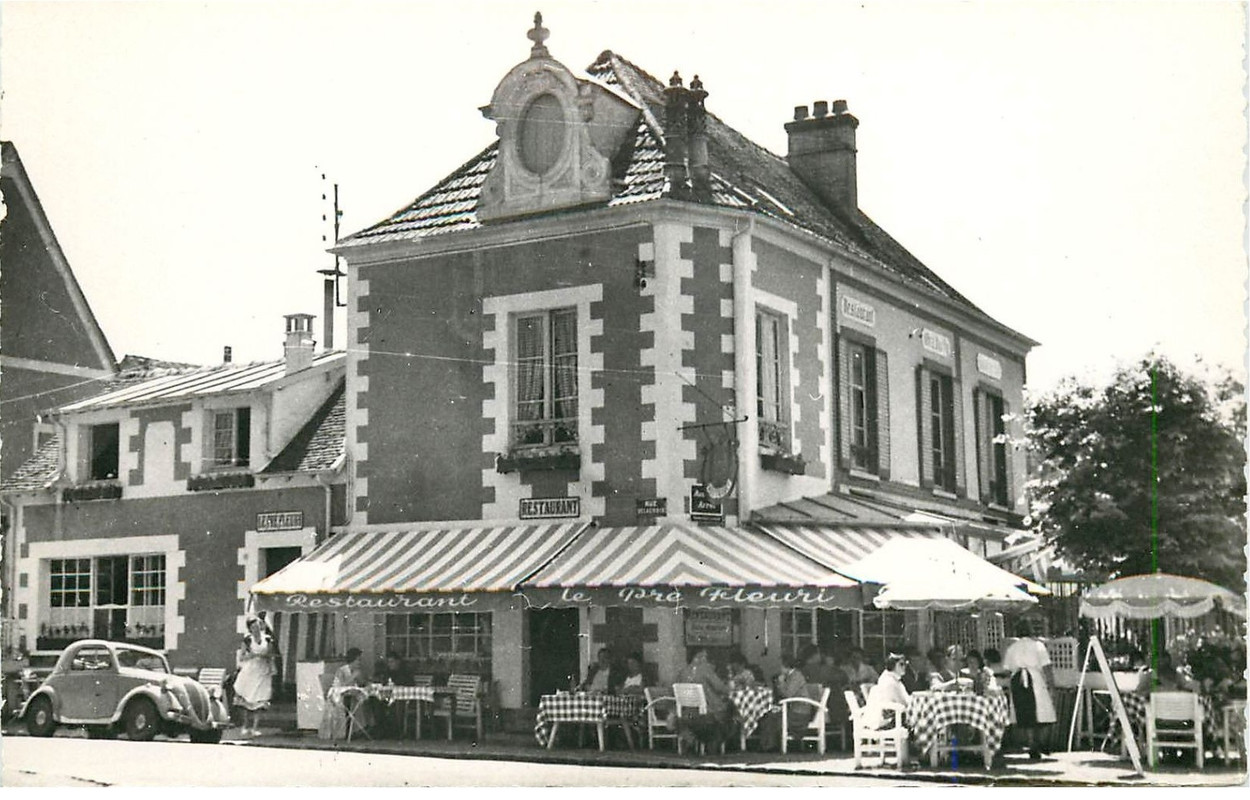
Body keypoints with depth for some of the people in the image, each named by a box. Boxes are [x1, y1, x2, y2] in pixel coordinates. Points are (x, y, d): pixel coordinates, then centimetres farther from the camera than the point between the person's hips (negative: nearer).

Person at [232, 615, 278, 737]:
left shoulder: (267, 639, 3)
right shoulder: (247, 640, -2)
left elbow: (273, 655, 11)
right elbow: (241, 657, -1)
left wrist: (265, 655, -9)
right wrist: (253, 655, -15)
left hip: (263, 673, 1)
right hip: (249, 671, -1)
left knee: (259, 702, -4)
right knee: (247, 700, 2)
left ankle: (256, 727, -1)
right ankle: (246, 726, 16)